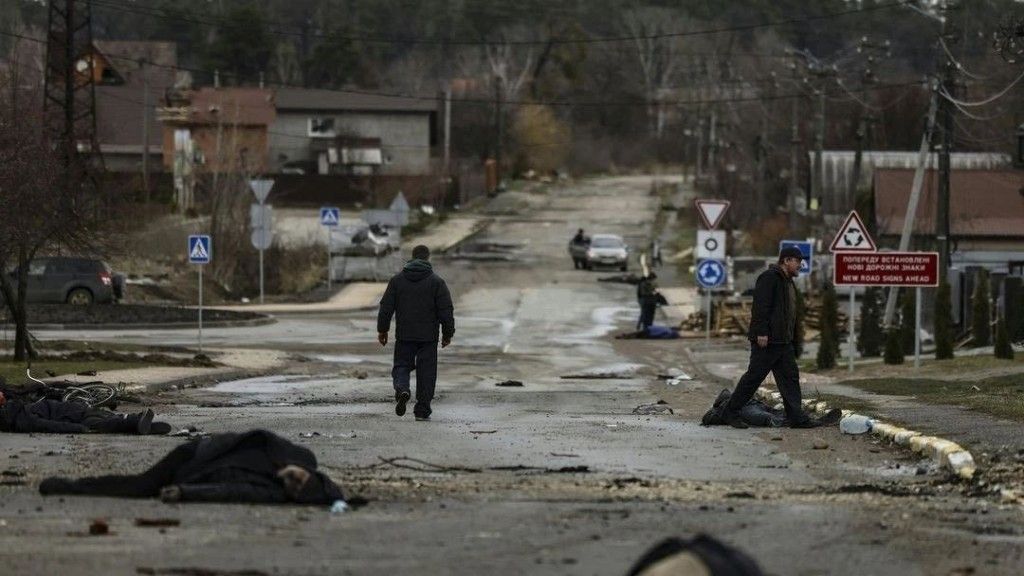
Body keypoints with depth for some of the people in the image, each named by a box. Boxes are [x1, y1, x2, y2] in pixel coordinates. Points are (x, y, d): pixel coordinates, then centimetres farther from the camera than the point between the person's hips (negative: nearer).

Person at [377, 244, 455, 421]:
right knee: (426, 371, 6)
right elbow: (446, 310, -4)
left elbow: (386, 307, 4)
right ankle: (422, 410, 5)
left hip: (404, 335, 1)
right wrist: (448, 334, 6)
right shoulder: (436, 282, -3)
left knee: (402, 365, 11)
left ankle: (402, 388, -21)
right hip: (428, 336, -1)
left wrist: (382, 330, 13)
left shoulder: (397, 280, 3)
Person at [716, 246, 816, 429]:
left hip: (784, 342, 10)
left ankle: (796, 417, 3)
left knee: (790, 377, 4)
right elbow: (761, 306, -20)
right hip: (766, 339, -10)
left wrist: (795, 340, 20)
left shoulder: (788, 282, 20)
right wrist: (761, 332, -26)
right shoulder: (769, 278, -11)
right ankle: (730, 412, 4)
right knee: (754, 376, -4)